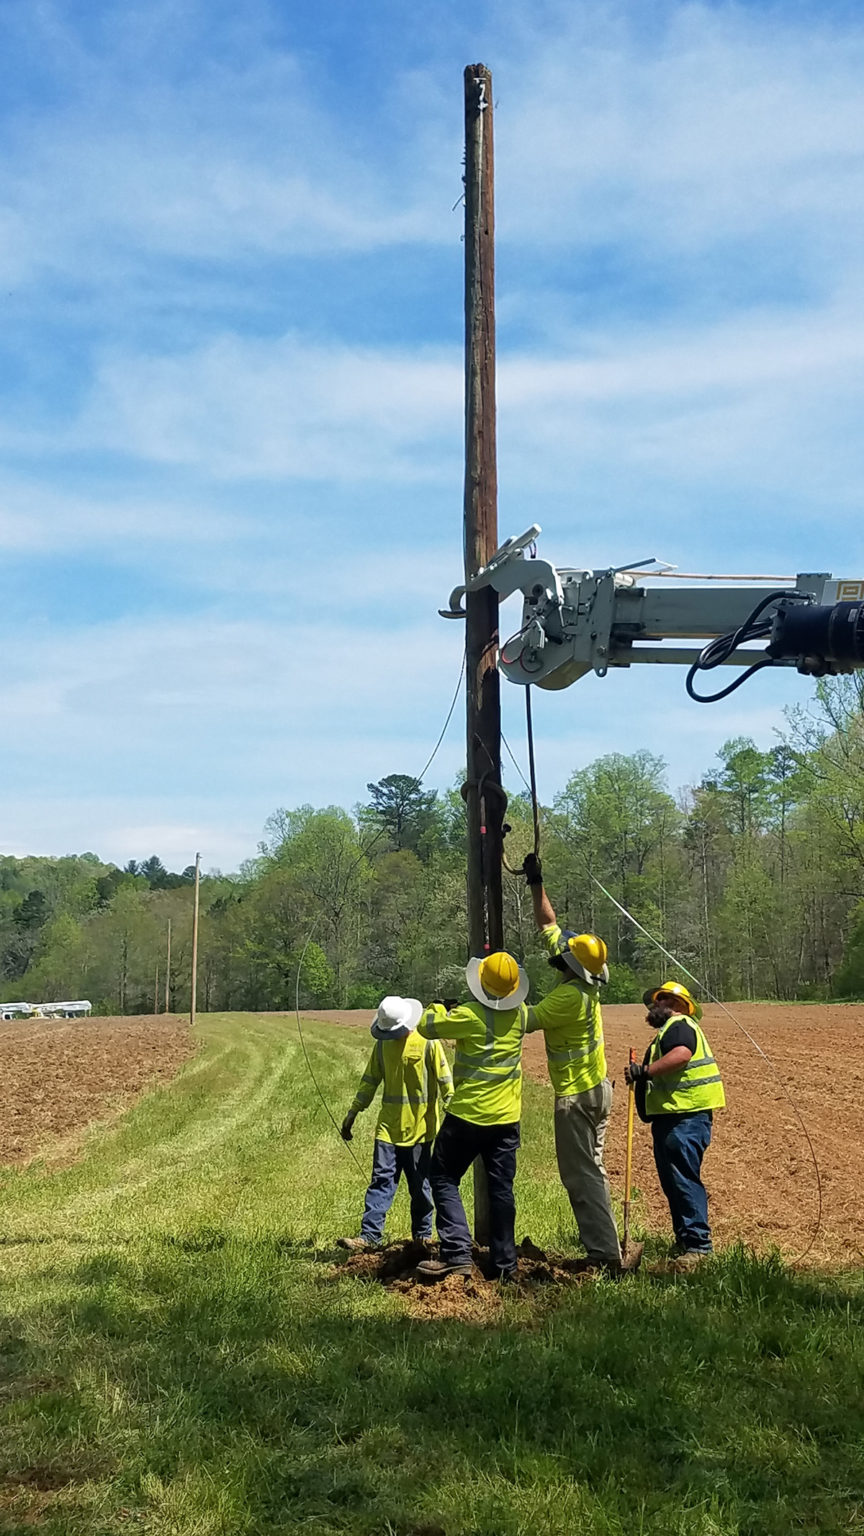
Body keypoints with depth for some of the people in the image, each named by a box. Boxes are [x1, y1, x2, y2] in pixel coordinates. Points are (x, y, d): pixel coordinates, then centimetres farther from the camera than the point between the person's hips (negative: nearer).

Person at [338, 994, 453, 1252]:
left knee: (420, 1185, 7)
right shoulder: (382, 1044, 7)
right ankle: (369, 1235, -7)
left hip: (420, 1127, -3)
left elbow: (445, 1081, -6)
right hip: (389, 1126, 4)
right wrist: (352, 1113, 13)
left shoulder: (427, 1043, -8)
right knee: (381, 1180, -4)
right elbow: (370, 1080, 14)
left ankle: (423, 1235, 20)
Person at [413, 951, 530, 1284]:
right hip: (507, 1117, 5)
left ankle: (457, 1254, -7)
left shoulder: (471, 1016, -18)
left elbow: (426, 1027, -10)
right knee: (501, 1189, 10)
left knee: (444, 1180, 5)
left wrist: (438, 1008, 10)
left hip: (468, 1115, -5)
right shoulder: (520, 1015, 0)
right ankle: (505, 1264, 12)